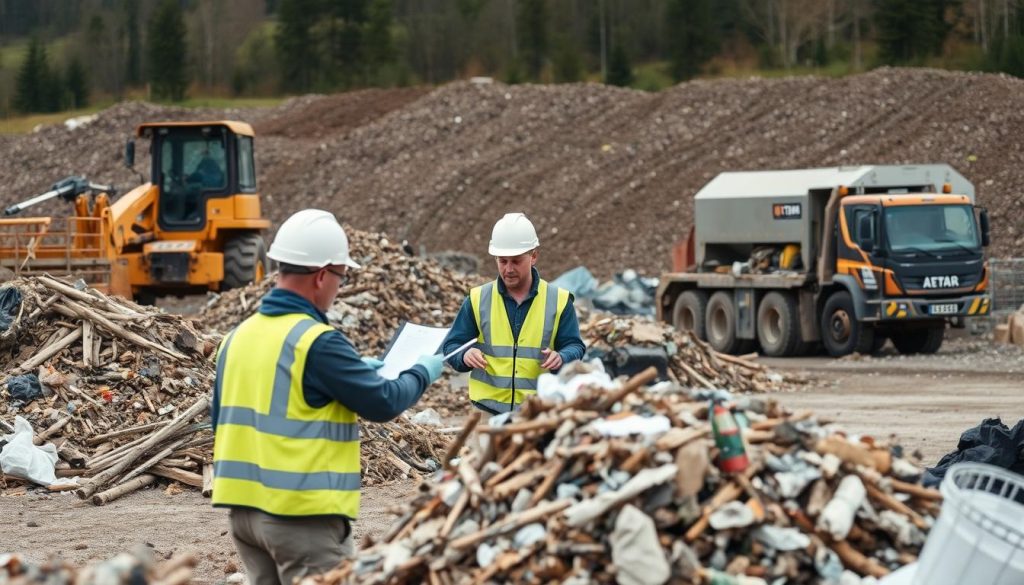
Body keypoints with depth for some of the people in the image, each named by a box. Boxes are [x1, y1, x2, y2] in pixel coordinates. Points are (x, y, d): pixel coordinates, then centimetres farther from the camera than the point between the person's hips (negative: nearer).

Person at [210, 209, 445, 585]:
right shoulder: (318, 342, -16)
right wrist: (422, 373, 11)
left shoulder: (238, 337, 9)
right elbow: (383, 403, -11)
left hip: (244, 506, 8)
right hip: (303, 512, -8)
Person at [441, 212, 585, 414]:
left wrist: (561, 358, -19)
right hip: (488, 409, 1)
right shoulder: (478, 299, 4)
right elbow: (452, 345, 7)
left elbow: (574, 346, 5)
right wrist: (465, 356, -18)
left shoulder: (558, 300, 3)